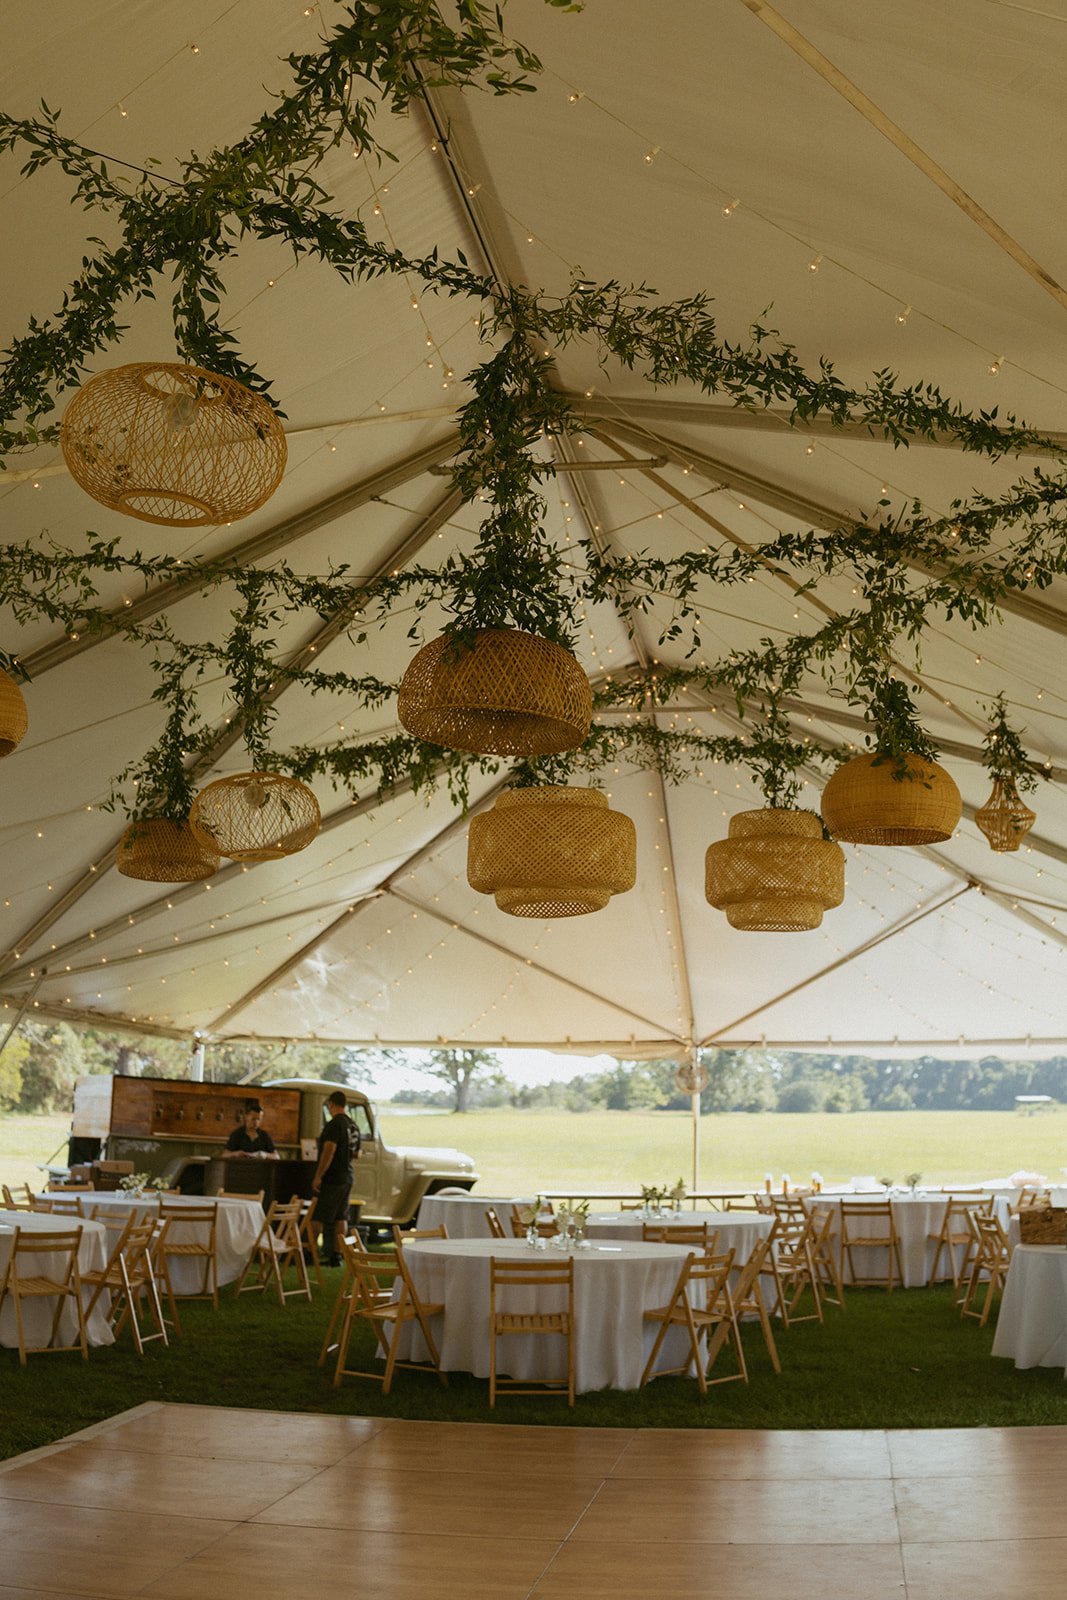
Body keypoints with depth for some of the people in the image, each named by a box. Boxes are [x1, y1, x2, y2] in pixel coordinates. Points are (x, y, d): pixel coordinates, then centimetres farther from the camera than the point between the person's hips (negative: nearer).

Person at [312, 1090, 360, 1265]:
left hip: (331, 1179, -8)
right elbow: (356, 1154, 20)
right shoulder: (353, 1126, 11)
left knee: (321, 1218, -3)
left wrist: (318, 1176, -21)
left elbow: (328, 1152, -23)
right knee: (341, 1217, 11)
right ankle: (336, 1255, 12)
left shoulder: (334, 1124, -16)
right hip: (347, 1177, 8)